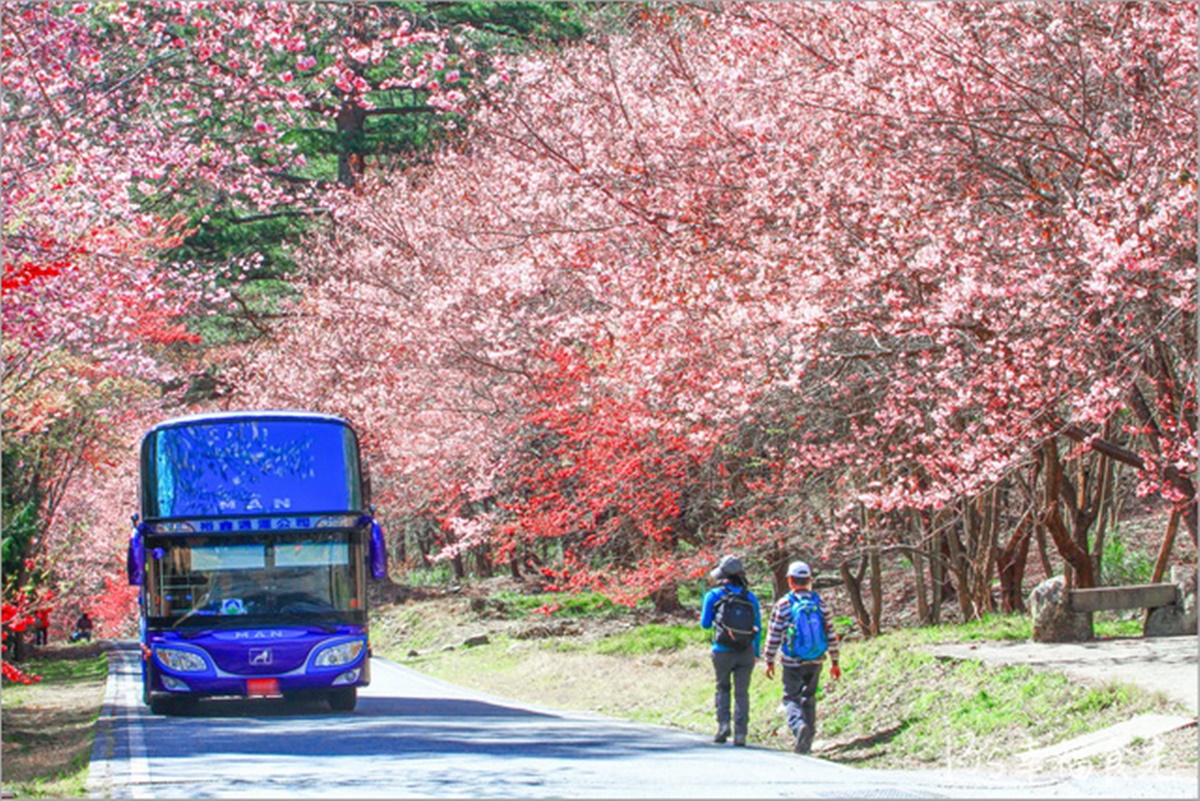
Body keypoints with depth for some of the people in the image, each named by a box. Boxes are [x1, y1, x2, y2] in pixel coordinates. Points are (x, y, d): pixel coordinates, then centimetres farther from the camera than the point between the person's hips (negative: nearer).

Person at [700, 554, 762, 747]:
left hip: (723, 651, -1)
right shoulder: (750, 597, 5)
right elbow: (758, 627, 8)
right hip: (746, 652, 1)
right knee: (742, 692, 5)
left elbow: (705, 624, 4)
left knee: (722, 688, 17)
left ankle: (723, 723, -1)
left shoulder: (714, 595, -2)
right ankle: (740, 733, -2)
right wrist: (757, 652, 18)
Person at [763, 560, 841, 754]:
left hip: (793, 662, -3)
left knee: (791, 698, 5)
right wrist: (835, 662, 11)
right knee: (809, 698, 16)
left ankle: (799, 725, -25)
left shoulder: (783, 605, -8)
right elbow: (831, 634, 4)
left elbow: (773, 636, -4)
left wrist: (770, 661, 8)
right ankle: (806, 742, 18)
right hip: (816, 661, 3)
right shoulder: (819, 603, 1)